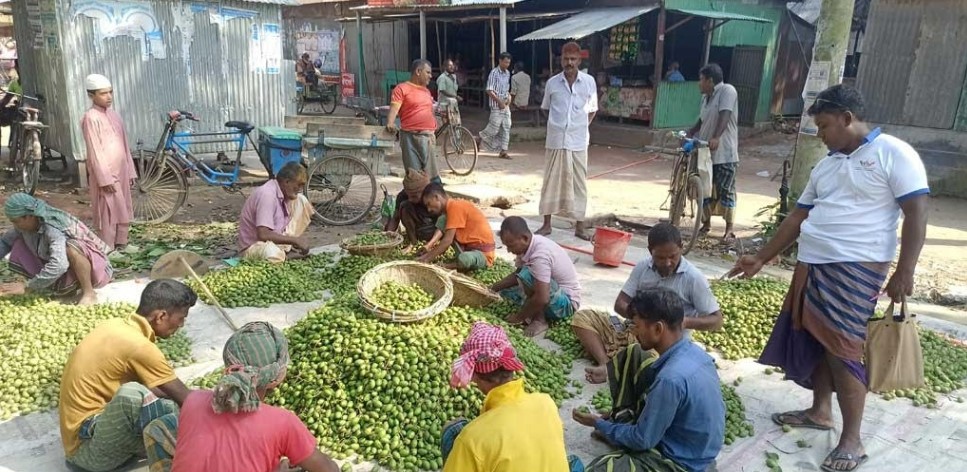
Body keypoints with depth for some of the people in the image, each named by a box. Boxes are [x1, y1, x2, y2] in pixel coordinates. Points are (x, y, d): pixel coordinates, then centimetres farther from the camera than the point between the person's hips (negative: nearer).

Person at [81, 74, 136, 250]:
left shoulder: (114, 115, 11)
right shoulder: (91, 118, -11)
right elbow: (95, 151, -14)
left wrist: (130, 171, 14)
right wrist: (105, 178, -17)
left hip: (121, 172, 7)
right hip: (106, 174, -7)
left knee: (124, 211, 14)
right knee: (108, 214, -1)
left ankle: (121, 245, 27)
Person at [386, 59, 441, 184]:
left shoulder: (427, 91, 20)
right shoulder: (402, 89, -1)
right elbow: (394, 109, -13)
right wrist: (390, 123, -32)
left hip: (428, 137, 5)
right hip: (410, 137, -5)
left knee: (432, 174, 4)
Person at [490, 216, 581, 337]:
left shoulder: (540, 255, -31)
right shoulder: (527, 245, -4)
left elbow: (542, 299, -35)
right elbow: (517, 275, 12)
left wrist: (519, 317, -20)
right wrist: (493, 288, 1)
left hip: (566, 303, -9)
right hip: (553, 296, 9)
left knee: (527, 275, -30)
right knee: (507, 290, 9)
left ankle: (539, 320, -14)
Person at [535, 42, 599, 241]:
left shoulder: (589, 81, 0)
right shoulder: (552, 83, 0)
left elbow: (592, 109, 12)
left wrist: (581, 126, 5)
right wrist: (558, 124, 10)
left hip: (578, 142, 0)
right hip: (555, 141, 0)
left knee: (579, 183, 4)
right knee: (551, 181, 6)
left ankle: (580, 225, 13)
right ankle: (547, 224, 17)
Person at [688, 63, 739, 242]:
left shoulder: (727, 90, -10)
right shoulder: (706, 97, 15)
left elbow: (724, 116, -23)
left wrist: (716, 137, -36)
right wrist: (689, 134, 9)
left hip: (724, 153, -8)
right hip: (706, 152, 8)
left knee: (725, 191, -6)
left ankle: (729, 230, 3)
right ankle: (706, 223, 27)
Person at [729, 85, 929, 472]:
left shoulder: (894, 153, -6)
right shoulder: (825, 165, 15)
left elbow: (916, 214, -10)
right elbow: (799, 216, 18)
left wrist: (904, 273, -16)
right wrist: (762, 258, 15)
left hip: (856, 269, -7)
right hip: (812, 265, 7)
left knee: (842, 350, -5)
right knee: (815, 341, 14)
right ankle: (819, 412, 32)